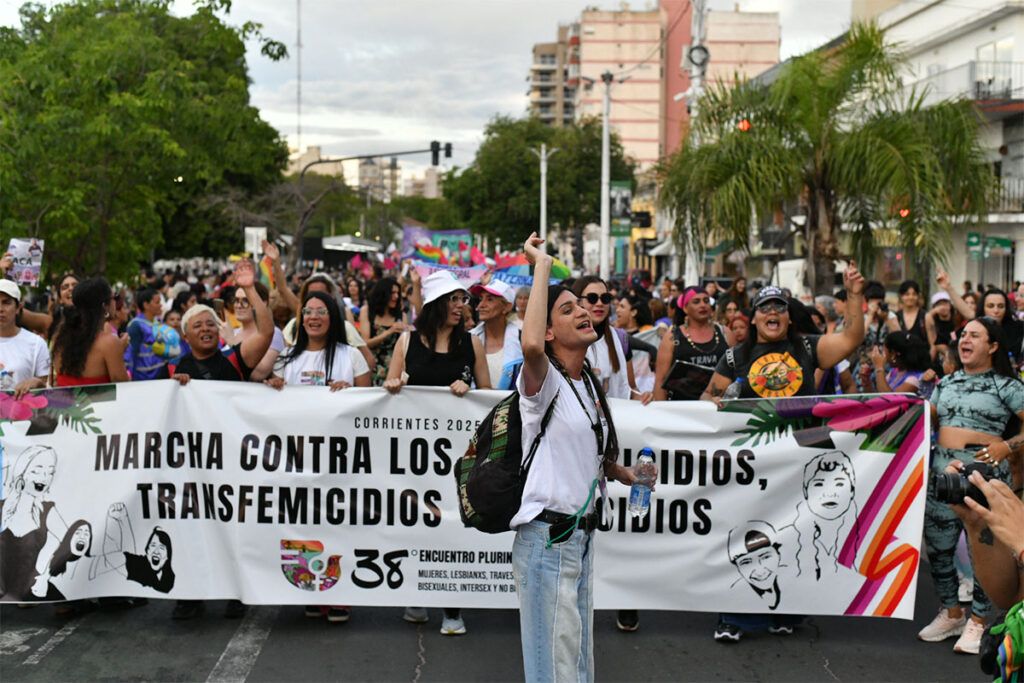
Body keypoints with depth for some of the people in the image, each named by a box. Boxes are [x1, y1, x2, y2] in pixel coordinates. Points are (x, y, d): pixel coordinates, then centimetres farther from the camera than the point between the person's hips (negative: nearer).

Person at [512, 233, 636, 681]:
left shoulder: (589, 384, 13)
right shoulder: (545, 381, -13)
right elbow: (531, 346, -38)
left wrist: (626, 475, 14)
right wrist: (542, 265, -30)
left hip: (581, 535, 9)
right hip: (547, 538, -9)